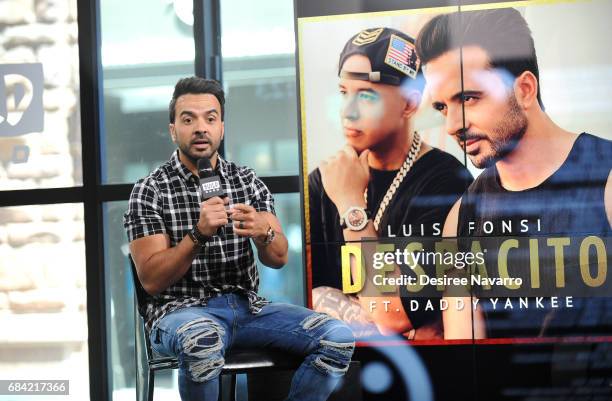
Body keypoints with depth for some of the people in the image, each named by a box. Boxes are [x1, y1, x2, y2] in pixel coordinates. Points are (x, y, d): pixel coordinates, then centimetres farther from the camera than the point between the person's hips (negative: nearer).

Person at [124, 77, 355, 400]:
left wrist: (262, 232, -19)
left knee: (338, 338, -17)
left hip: (247, 305, 4)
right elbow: (151, 280, -10)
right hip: (181, 311, -4)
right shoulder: (150, 190, -3)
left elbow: (278, 259, 4)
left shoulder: (247, 180, 9)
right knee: (203, 341, -40)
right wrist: (198, 234, -24)